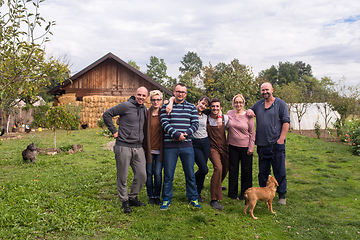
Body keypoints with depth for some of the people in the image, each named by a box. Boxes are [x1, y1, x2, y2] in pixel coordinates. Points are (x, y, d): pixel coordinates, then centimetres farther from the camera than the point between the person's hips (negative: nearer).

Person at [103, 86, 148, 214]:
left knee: (142, 175, 5)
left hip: (138, 148, 6)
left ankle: (133, 197, 27)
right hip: (124, 147, -6)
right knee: (122, 177, 4)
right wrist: (114, 131, -5)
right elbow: (107, 114, -5)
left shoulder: (144, 109, 13)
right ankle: (124, 201, 22)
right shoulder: (125, 106, -8)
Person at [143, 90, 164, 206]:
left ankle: (157, 196, 20)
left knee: (158, 173, 1)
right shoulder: (147, 114, -1)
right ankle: (151, 196, 24)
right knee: (149, 173, 7)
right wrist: (144, 147, -2)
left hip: (160, 149, 0)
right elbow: (143, 131, 2)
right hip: (149, 148, 0)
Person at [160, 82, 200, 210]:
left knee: (190, 174, 9)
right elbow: (165, 123, -5)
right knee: (168, 175, 6)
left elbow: (195, 123, 4)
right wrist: (177, 135, -18)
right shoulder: (166, 107, 5)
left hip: (186, 146, 2)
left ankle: (193, 198, 23)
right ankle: (166, 199, 21)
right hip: (170, 146, -1)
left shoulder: (191, 107, 10)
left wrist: (186, 134, -13)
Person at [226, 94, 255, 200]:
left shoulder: (248, 116, -4)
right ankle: (232, 192, 24)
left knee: (246, 170, 6)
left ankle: (245, 193, 22)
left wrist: (251, 147, -5)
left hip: (245, 146, -2)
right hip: (232, 146, 2)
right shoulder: (229, 114, 2)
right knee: (233, 169, 10)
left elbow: (252, 133, -1)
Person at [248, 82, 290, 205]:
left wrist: (281, 138, -11)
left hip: (276, 144, -4)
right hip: (262, 144, 4)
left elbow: (286, 122, -3)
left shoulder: (280, 104, 1)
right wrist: (248, 111, 1)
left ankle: (282, 195, 11)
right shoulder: (258, 104, 13)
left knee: (280, 171, -1)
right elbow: (250, 111, 28)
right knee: (263, 171, 11)